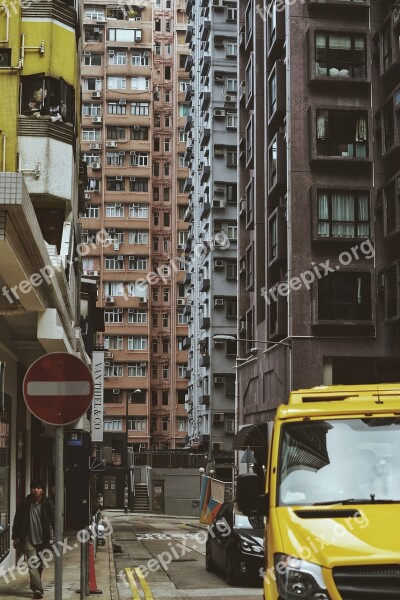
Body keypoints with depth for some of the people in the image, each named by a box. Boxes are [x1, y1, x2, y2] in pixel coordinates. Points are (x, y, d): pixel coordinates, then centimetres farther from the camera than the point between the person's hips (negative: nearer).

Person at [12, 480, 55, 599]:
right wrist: (15, 537, 1)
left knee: (39, 565, 12)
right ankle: (38, 589, -18)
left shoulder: (48, 504, -3)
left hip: (42, 540, 2)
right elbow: (17, 521, 3)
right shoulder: (24, 504, -3)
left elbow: (54, 520, -6)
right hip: (28, 539, -2)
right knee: (33, 564, -12)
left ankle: (34, 586, 32)